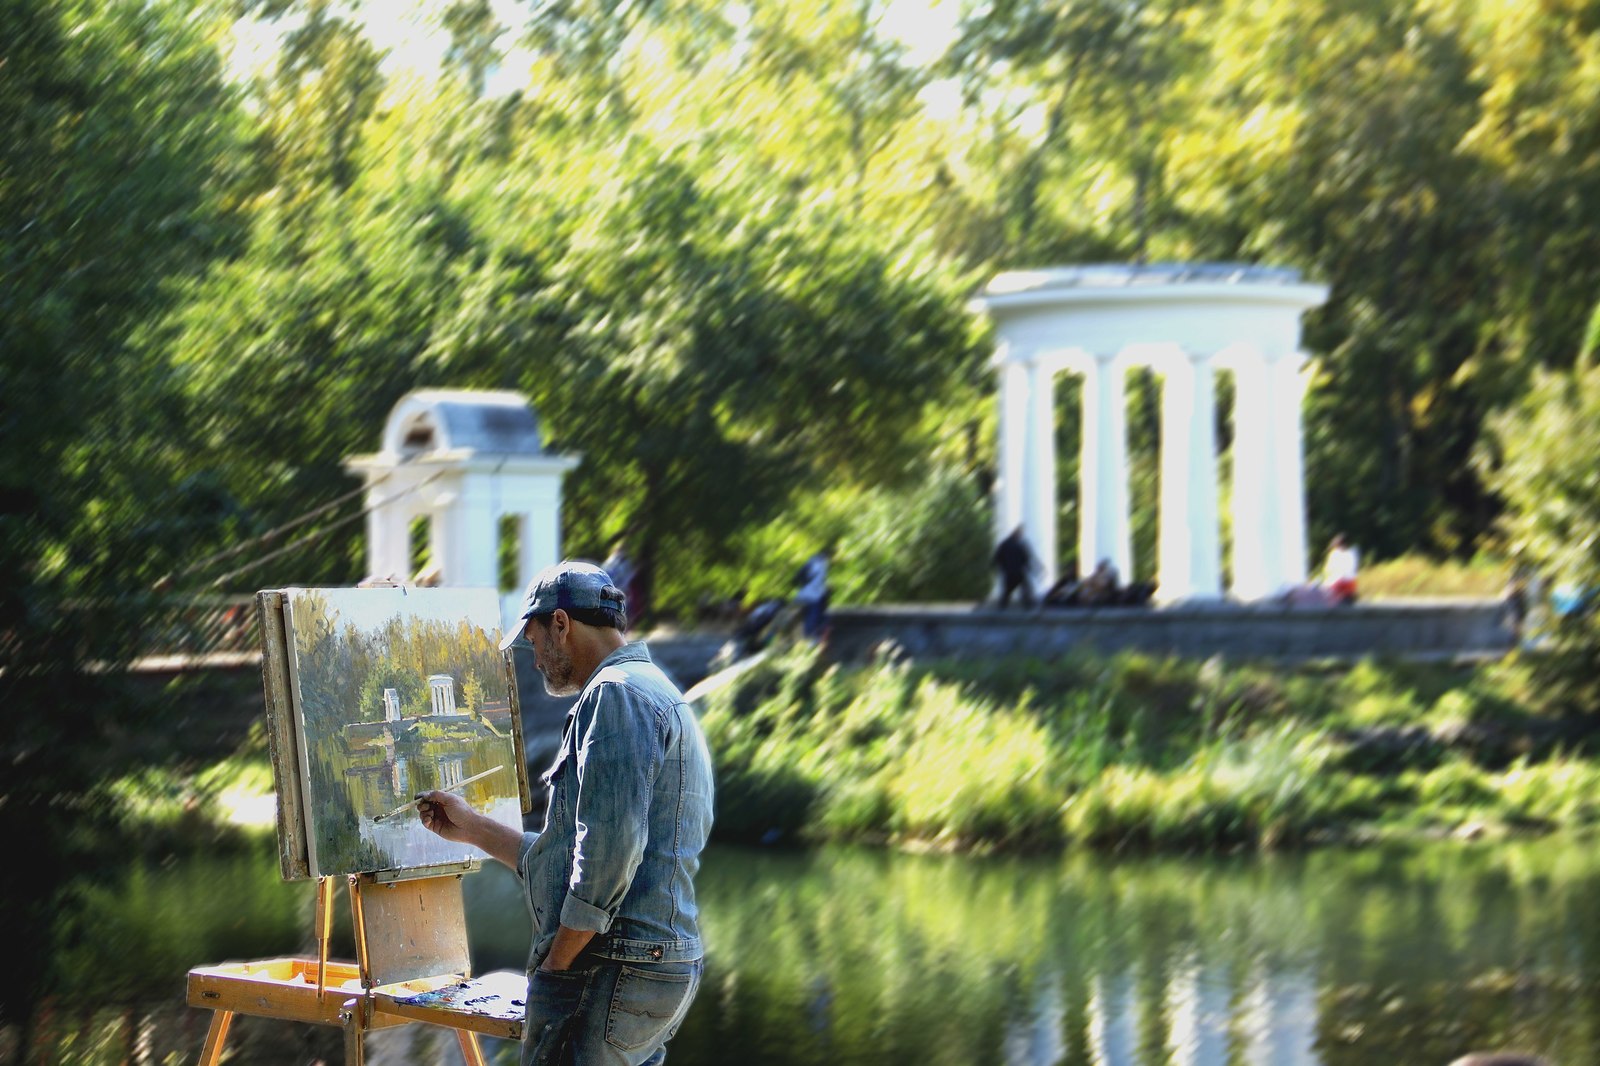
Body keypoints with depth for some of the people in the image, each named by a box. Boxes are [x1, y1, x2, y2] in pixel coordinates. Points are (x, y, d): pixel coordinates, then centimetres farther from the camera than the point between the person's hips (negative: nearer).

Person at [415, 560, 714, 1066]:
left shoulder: (615, 694, -9)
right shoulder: (659, 696, 24)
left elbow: (610, 848, -21)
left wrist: (555, 966, -15)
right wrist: (474, 829, 31)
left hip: (606, 974, -10)